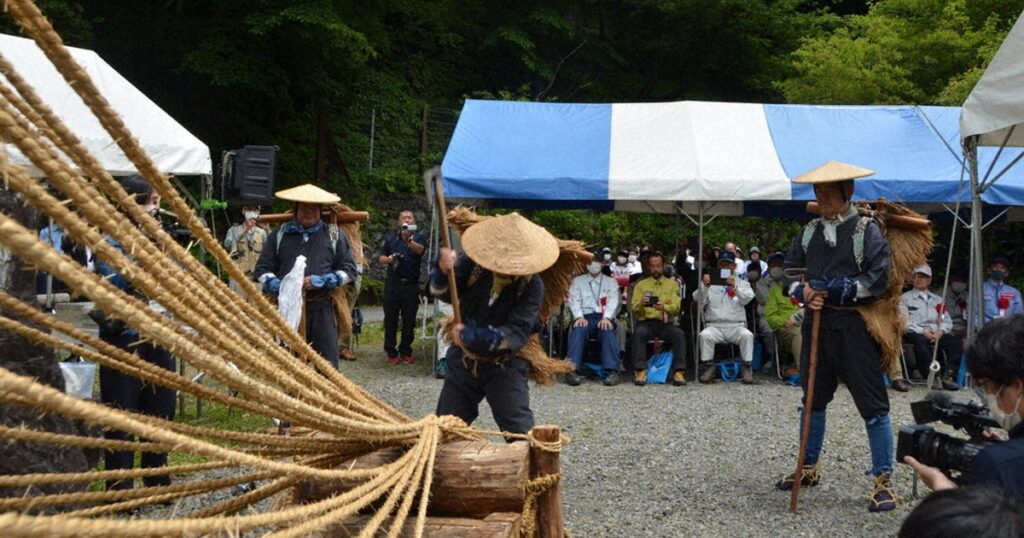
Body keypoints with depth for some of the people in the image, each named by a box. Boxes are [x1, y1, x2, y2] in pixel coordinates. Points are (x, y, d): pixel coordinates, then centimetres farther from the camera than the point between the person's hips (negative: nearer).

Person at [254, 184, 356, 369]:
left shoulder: (335, 236, 8)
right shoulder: (279, 235, 10)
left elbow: (349, 269, 6)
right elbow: (262, 269, 9)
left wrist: (321, 281, -10)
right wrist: (278, 286, -12)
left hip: (321, 310, -1)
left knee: (327, 364, -2)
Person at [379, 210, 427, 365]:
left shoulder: (419, 238, 3)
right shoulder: (391, 239, 12)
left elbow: (420, 249, -19)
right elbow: (381, 258, 15)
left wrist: (409, 240, -41)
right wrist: (390, 259, -9)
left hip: (411, 284, -1)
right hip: (393, 284, 1)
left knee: (409, 321, 5)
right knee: (390, 319, 1)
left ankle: (406, 352, 16)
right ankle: (391, 353, 7)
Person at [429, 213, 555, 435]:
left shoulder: (531, 285, -20)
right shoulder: (474, 262, -12)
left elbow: (516, 333, -26)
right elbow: (442, 292, -15)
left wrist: (471, 337, -37)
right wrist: (443, 272, -39)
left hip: (504, 365, -3)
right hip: (463, 362, 3)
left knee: (520, 433, -9)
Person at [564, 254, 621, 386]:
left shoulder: (611, 282, 20)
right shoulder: (577, 281, 20)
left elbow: (613, 302, 4)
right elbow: (574, 301, 7)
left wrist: (606, 317, -17)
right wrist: (579, 317, -15)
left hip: (604, 318, 0)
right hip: (584, 317, 0)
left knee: (608, 330, -35)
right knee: (579, 329, -35)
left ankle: (612, 371, -42)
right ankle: (572, 370, -44)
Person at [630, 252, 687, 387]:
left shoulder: (672, 284, 14)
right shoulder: (641, 285, 15)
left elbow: (676, 307, -1)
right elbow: (634, 308, 5)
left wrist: (664, 307, -24)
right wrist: (641, 303, -20)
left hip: (665, 324, 0)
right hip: (646, 322, 0)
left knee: (679, 334, -30)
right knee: (638, 332, -34)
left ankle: (679, 372, -30)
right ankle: (640, 371, -35)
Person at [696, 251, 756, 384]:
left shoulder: (742, 283, 18)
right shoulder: (710, 283, 17)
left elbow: (747, 299, -2)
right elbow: (699, 300, 3)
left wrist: (735, 287, -19)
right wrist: (704, 286, -14)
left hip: (736, 326, 0)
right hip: (715, 326, 0)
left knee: (747, 335, -32)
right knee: (705, 335, -32)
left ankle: (747, 368, -20)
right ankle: (708, 367, -19)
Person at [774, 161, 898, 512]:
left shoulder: (867, 231, -6)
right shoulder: (809, 232, 11)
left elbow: (878, 280, -15)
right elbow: (789, 271, 14)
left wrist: (832, 289, -17)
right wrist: (803, 292, -7)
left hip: (854, 326, -6)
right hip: (817, 324, 6)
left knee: (872, 403, -6)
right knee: (814, 398, 17)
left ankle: (884, 480, 0)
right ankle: (809, 468, 32)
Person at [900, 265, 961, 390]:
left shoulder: (937, 299, 27)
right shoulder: (905, 298, 14)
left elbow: (947, 321, 16)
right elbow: (905, 322, -1)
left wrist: (940, 331, -7)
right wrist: (923, 332, -15)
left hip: (936, 333, 4)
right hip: (915, 333, -4)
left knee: (955, 341, -27)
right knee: (921, 341, -40)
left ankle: (946, 375, -36)